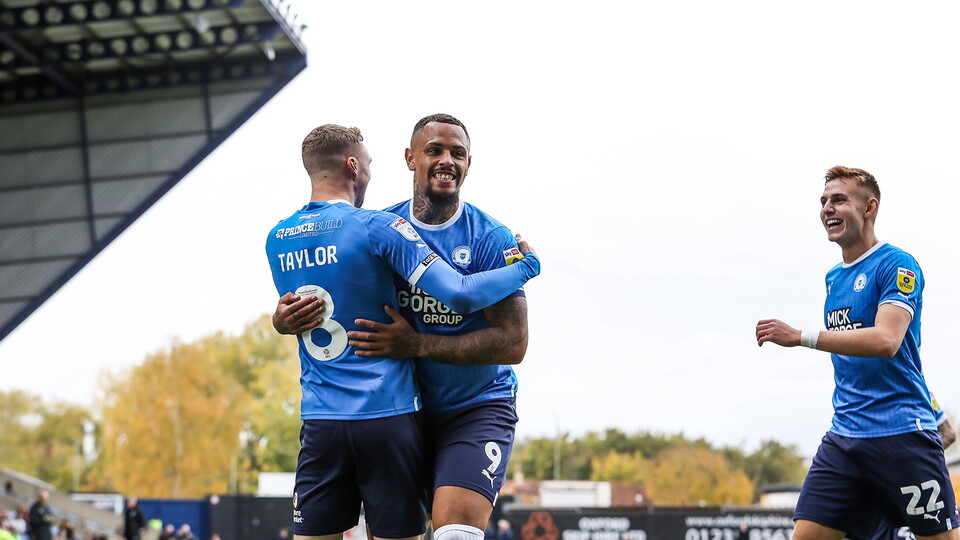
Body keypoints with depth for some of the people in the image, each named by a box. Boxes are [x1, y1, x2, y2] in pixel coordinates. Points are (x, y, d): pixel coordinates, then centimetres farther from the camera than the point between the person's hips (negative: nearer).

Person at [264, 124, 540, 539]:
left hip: (319, 422, 4)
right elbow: (461, 295, -15)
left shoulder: (276, 240, 10)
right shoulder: (378, 228, -8)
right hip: (387, 416, -4)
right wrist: (527, 265, 0)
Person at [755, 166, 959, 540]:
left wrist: (800, 337, -27)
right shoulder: (833, 278, 17)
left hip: (901, 436, -7)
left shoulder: (896, 264, -8)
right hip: (844, 436, 7)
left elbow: (886, 340, -23)